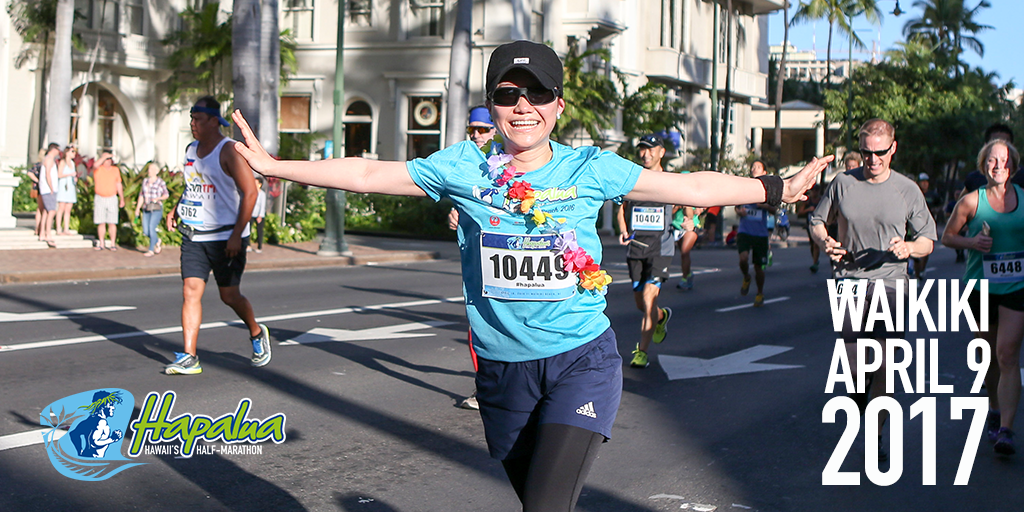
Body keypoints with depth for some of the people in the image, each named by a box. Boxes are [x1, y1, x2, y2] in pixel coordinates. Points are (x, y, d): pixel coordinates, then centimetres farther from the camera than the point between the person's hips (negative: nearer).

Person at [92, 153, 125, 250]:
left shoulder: (115, 170, 8)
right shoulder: (98, 169, -1)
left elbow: (119, 185, 14)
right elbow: (96, 164, -27)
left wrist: (122, 199, 13)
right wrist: (105, 156, -22)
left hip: (112, 198, 1)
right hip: (100, 198, -1)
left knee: (112, 223, -2)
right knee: (101, 223, 2)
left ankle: (113, 244, 1)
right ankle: (101, 244, 9)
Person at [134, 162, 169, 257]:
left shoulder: (161, 182, -3)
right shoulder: (145, 181, 11)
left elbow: (166, 195, 4)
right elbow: (141, 196, 15)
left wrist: (158, 198, -14)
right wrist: (137, 208, 11)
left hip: (157, 209, -5)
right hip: (146, 209, 5)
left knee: (151, 228, -15)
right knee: (146, 231, 0)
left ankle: (151, 250, -1)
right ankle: (158, 241, 29)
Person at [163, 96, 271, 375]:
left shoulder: (229, 151, -12)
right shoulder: (191, 150, 11)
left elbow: (250, 192, -16)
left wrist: (237, 235, -20)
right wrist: (176, 210, 9)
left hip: (226, 237, -6)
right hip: (194, 235, 6)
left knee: (229, 295, 2)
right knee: (190, 290, -5)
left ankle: (257, 334, 30)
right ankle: (189, 357, -5)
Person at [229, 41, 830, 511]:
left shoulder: (591, 168, -1)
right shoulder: (462, 168, 1)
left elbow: (690, 187, 5)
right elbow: (369, 174, 4)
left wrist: (777, 188, 6)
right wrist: (275, 166, 3)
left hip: (582, 361, -2)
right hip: (503, 369, 2)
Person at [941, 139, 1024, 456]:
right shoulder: (971, 201, -2)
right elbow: (947, 236, 6)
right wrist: (972, 243, -12)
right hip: (981, 287, 1)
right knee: (990, 355, 12)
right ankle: (994, 410, 38)